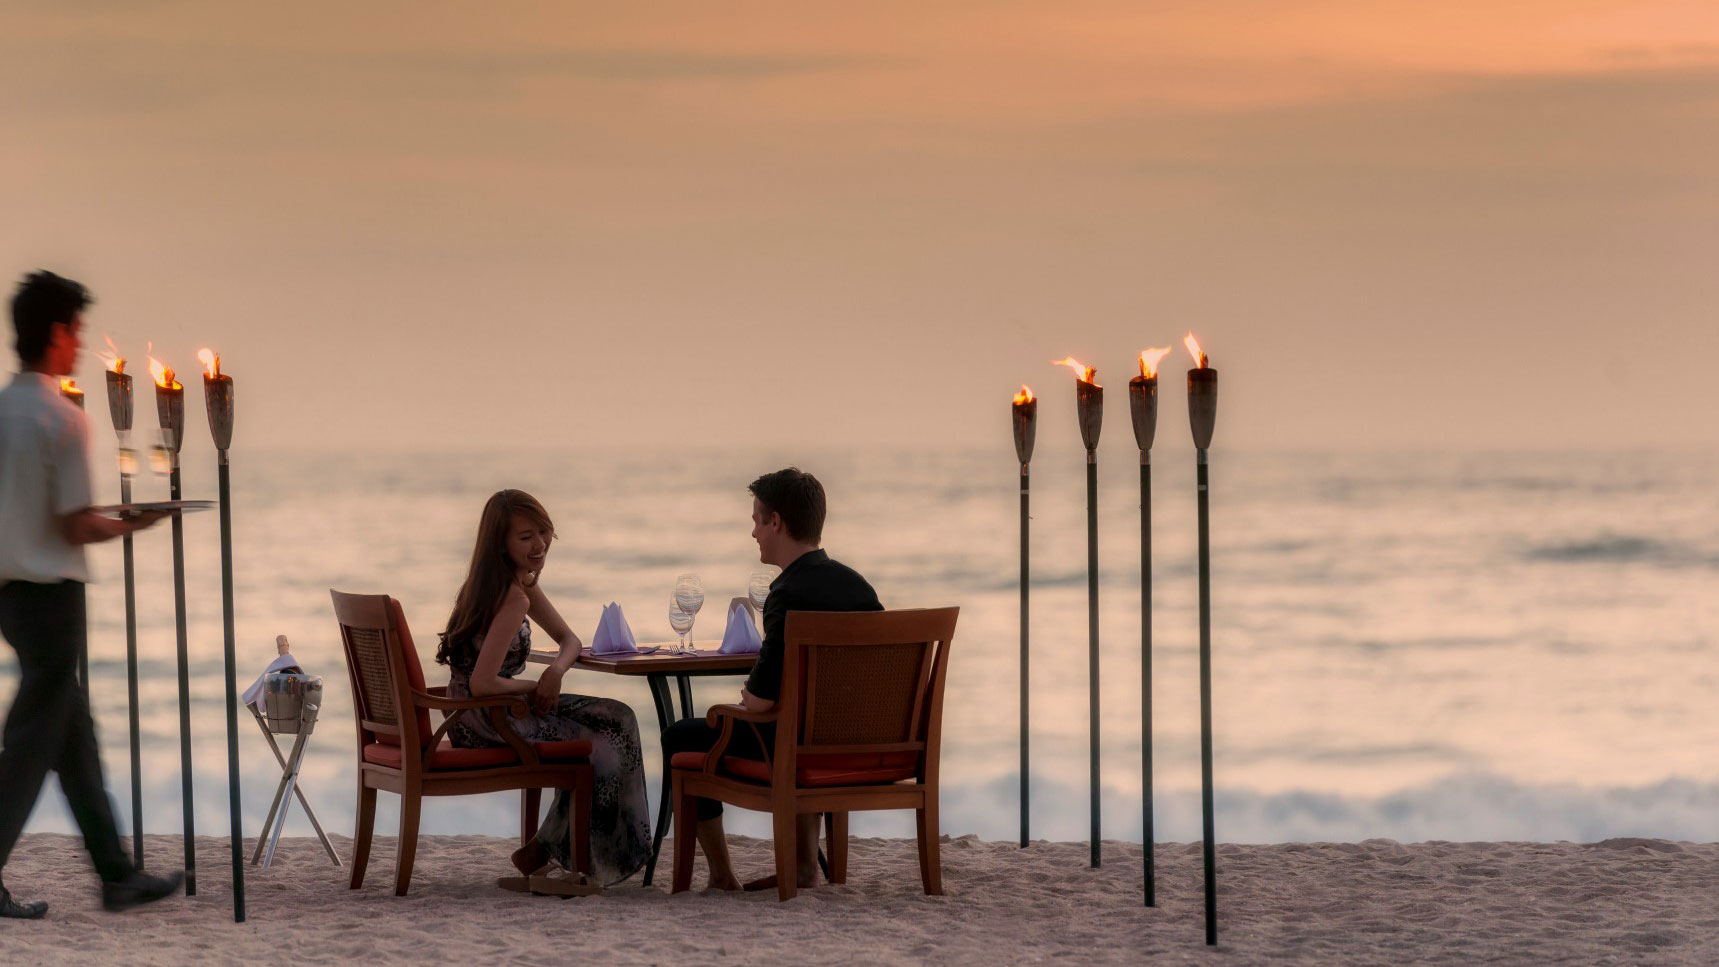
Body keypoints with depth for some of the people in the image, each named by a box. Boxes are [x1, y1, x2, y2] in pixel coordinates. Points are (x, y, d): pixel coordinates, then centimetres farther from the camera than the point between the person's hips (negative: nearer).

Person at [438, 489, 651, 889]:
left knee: (616, 719, 10)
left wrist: (557, 670, -6)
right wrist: (535, 687, -10)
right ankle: (539, 855, 9)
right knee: (600, 751, -6)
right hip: (484, 723, -10)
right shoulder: (513, 598, -23)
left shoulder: (523, 584, 7)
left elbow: (569, 639, 16)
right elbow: (482, 684, -28)